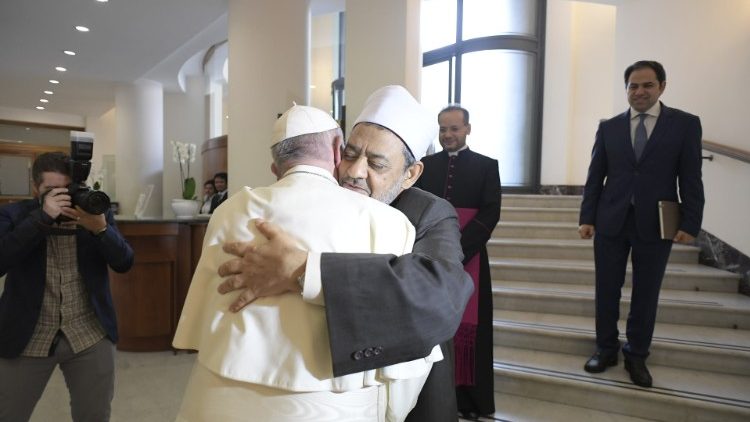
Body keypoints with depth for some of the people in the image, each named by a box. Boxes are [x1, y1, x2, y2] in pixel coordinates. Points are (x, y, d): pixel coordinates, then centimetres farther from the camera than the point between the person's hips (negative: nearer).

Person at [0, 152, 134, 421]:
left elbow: (124, 263, -8)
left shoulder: (96, 211, 0)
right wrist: (42, 218, -26)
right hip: (26, 338, 0)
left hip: (91, 336, 1)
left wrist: (100, 228, -24)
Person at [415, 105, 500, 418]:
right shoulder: (424, 165, 10)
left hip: (468, 258, -1)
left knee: (467, 327, 2)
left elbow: (490, 213, -4)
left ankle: (468, 399, 17)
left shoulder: (486, 166, 4)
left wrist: (456, 249, -14)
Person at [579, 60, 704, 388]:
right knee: (606, 290, 8)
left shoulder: (685, 124, 1)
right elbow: (595, 177, 6)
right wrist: (587, 218, 0)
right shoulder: (609, 127, 6)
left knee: (646, 294, 8)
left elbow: (691, 179, -1)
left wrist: (690, 224, -7)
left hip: (656, 224, -1)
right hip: (611, 222, 2)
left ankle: (637, 356, 25)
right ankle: (606, 350, 25)